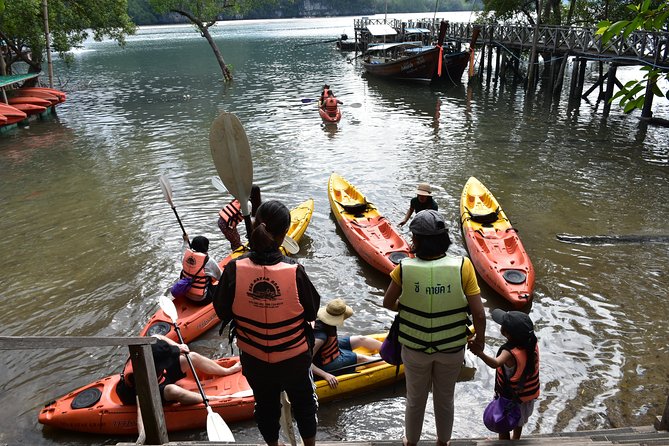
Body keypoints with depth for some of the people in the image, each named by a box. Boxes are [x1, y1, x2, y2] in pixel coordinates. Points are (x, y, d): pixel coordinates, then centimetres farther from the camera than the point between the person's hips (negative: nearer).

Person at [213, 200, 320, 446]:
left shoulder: (234, 269, -23)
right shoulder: (294, 271, -28)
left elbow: (222, 311, -9)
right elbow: (312, 313, -13)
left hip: (254, 359, 2)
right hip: (294, 357, -1)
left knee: (265, 404, 28)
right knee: (303, 402, 26)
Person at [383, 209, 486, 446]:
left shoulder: (404, 268, -22)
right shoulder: (462, 266, -23)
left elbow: (388, 303, -6)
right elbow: (479, 313, -19)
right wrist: (480, 338, 0)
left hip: (414, 348, 0)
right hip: (452, 349, 0)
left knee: (415, 398, 25)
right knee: (445, 399, 26)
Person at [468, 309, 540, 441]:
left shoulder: (510, 353, -37)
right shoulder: (532, 343, -16)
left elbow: (495, 363, -58)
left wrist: (480, 353, -72)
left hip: (511, 398, -7)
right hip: (528, 394, 8)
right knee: (518, 420, 32)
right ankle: (515, 440, 54)